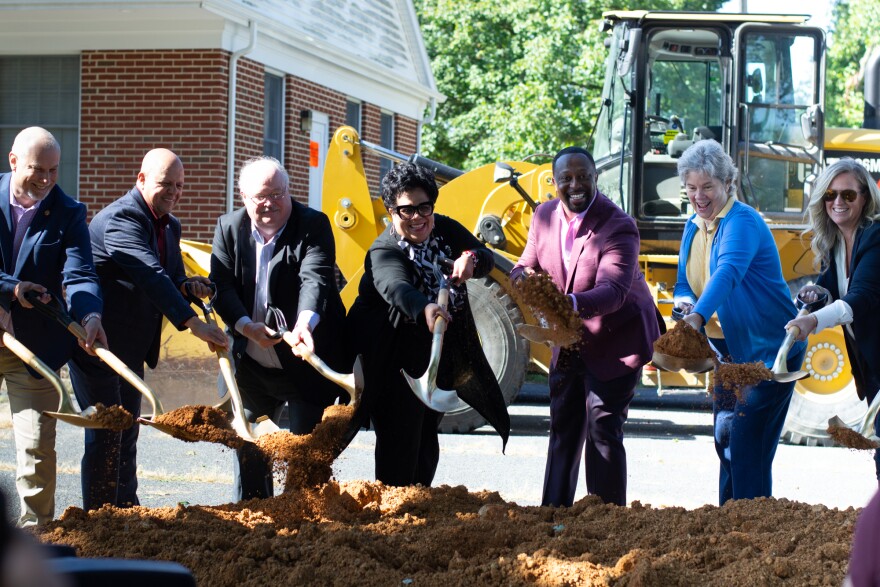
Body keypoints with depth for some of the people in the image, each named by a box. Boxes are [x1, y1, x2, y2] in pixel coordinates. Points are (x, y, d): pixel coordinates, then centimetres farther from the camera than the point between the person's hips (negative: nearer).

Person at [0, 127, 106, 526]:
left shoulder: (68, 213, -2)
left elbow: (79, 274, -13)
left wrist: (89, 316, -33)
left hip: (35, 343, -1)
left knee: (37, 447, -1)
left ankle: (35, 528, 7)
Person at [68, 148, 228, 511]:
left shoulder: (170, 226, 10)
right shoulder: (120, 219, -21)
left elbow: (168, 277, 16)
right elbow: (150, 277, -33)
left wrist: (187, 286, -9)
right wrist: (194, 324, -40)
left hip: (131, 346, 9)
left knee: (127, 434, 12)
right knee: (105, 434, -7)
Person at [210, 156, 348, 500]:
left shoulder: (313, 225, -9)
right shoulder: (229, 228, 1)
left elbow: (315, 278, -24)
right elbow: (222, 286, -5)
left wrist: (305, 322, -43)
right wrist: (246, 326, -23)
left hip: (306, 363, -4)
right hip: (252, 365, 4)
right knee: (248, 443, 15)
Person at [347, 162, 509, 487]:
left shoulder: (445, 230, -1)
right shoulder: (384, 252, -20)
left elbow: (486, 257, -8)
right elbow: (395, 286, -41)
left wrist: (470, 259, -34)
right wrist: (425, 309, -62)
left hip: (442, 359, 7)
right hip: (399, 361, -7)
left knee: (427, 438, 18)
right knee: (400, 439, -10)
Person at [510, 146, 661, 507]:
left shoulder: (618, 227, -23)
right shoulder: (544, 216, -3)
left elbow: (613, 291, -35)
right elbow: (528, 265, 6)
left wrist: (573, 304, -54)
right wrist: (525, 276, -20)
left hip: (615, 342, -7)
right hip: (570, 343, 7)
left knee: (603, 431, -12)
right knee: (563, 428, 15)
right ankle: (554, 511, 27)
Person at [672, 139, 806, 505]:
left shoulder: (742, 222, -20)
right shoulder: (694, 227, 7)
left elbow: (729, 271, -37)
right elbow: (685, 282, 13)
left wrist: (699, 316, -53)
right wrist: (684, 302, -12)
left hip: (769, 350, -9)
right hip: (730, 351, 9)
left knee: (748, 444, -12)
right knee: (724, 439, 13)